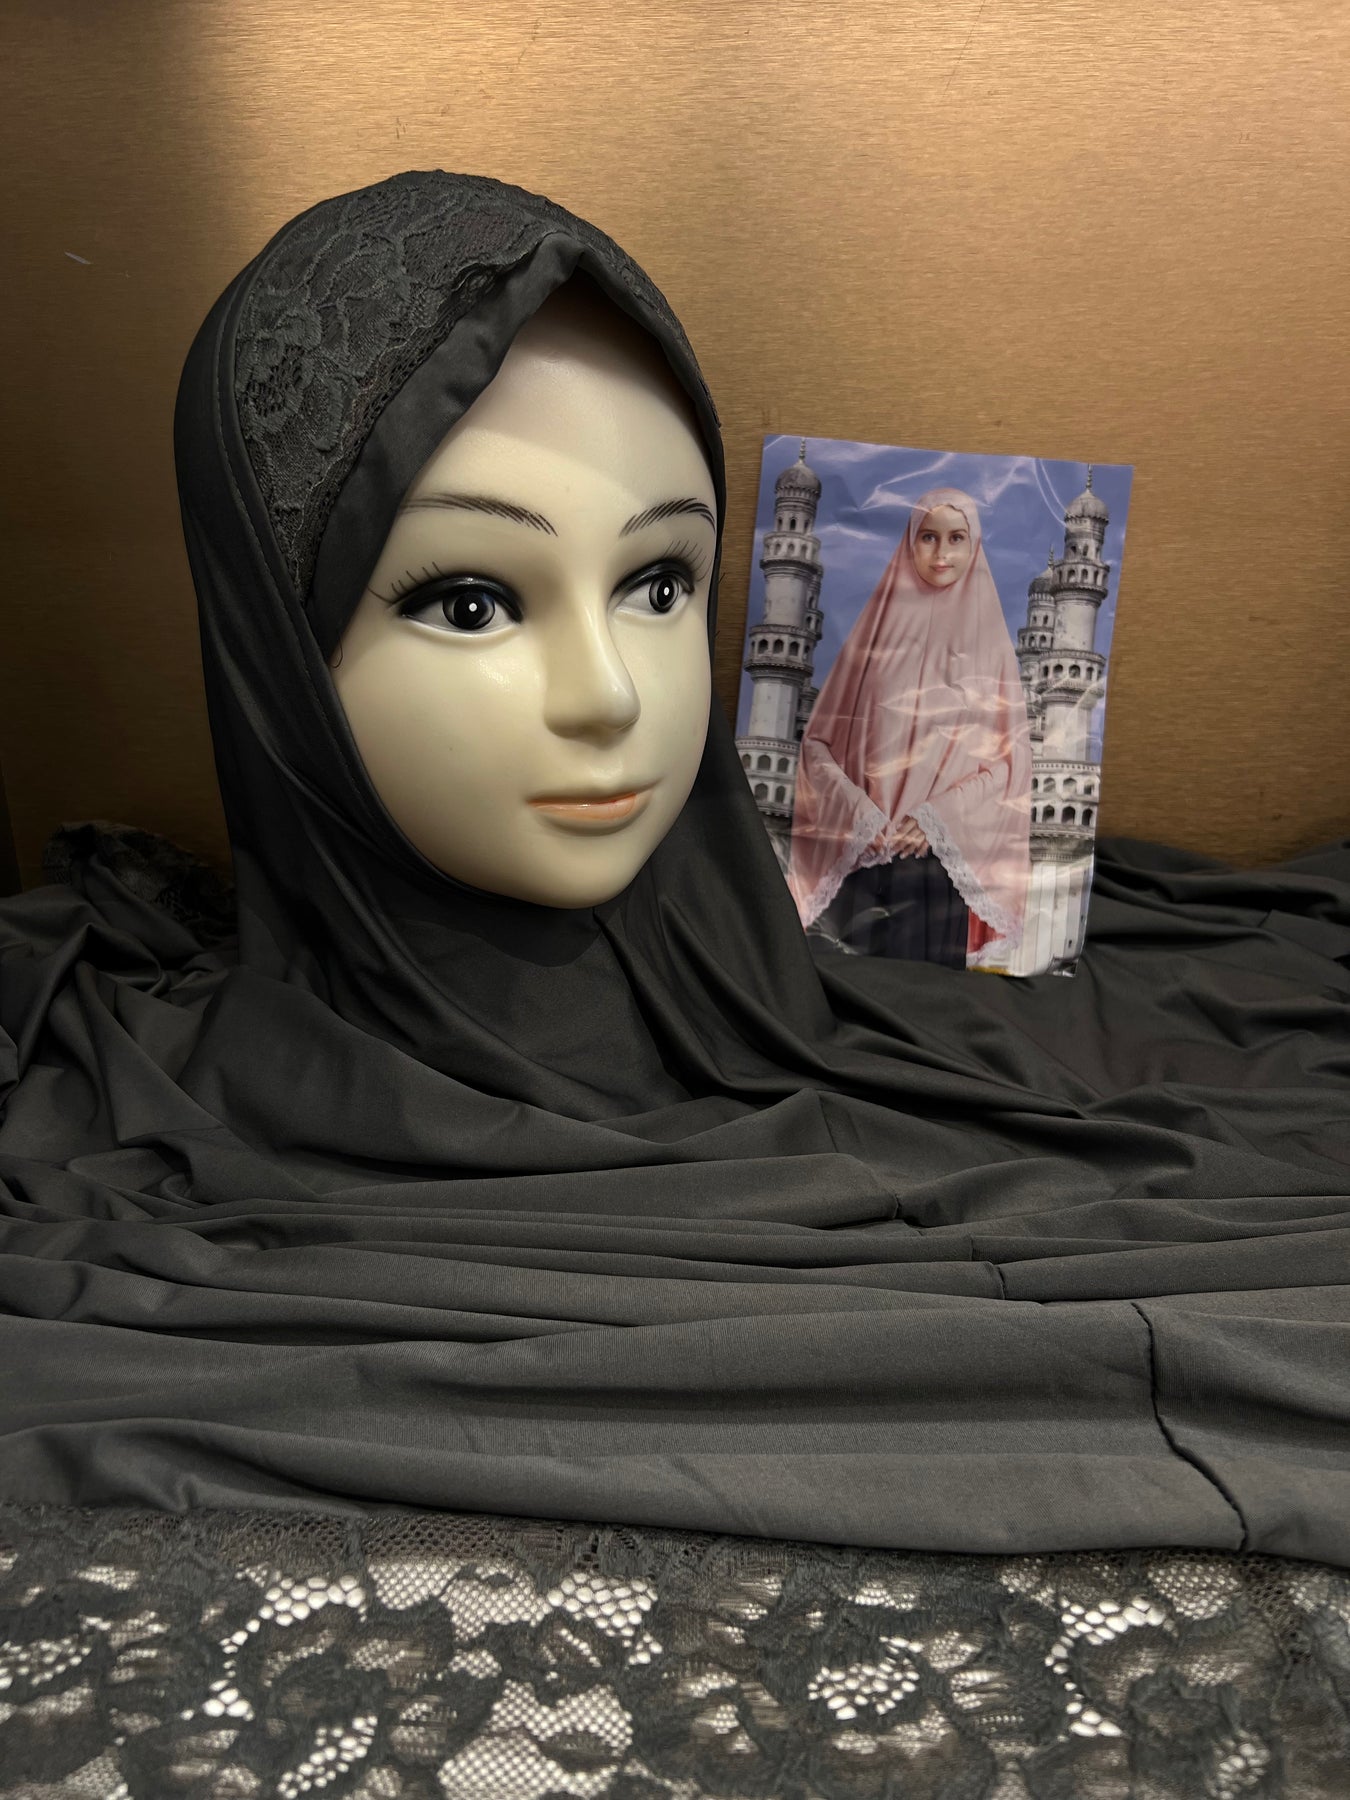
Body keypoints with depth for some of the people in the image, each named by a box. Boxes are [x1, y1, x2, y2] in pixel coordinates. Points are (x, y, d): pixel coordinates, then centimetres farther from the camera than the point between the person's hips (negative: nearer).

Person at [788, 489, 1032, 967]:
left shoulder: (990, 639, 6)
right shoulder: (879, 625, 7)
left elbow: (1010, 756, 2)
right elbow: (818, 739, 4)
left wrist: (938, 817, -11)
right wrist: (859, 815, -10)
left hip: (943, 859, 0)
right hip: (860, 851, 0)